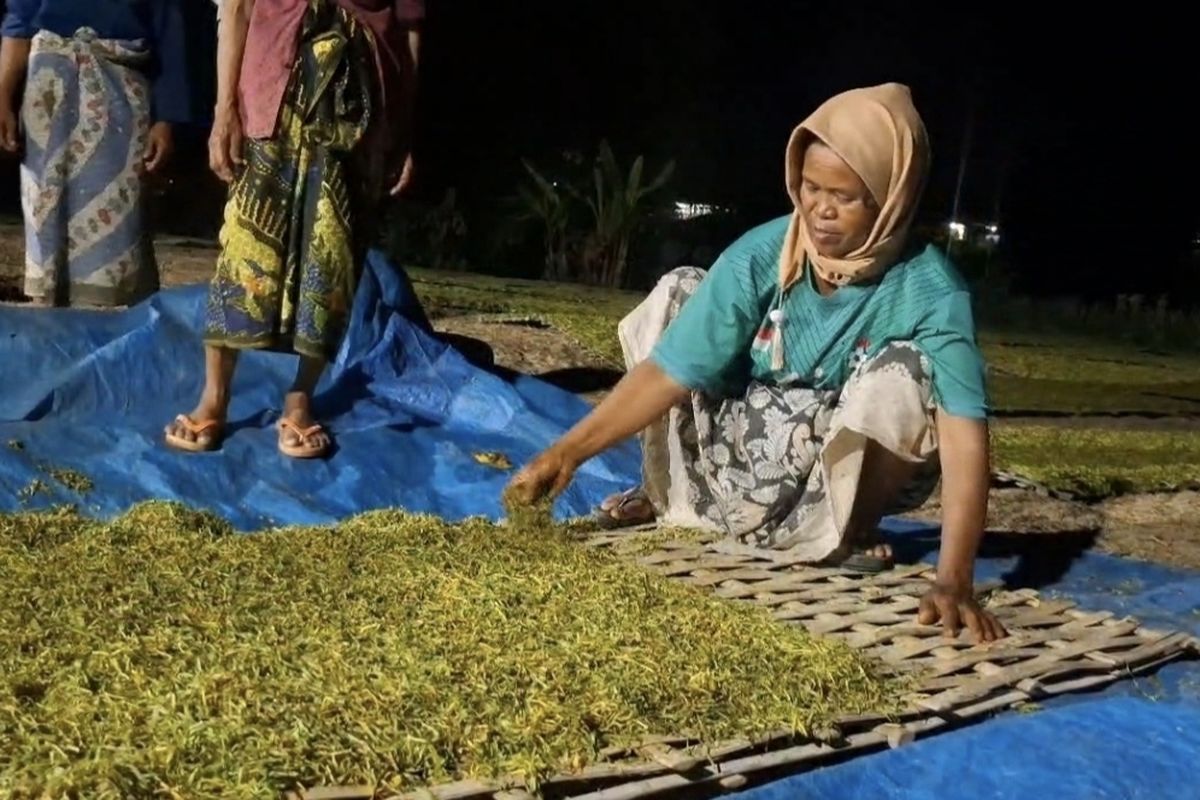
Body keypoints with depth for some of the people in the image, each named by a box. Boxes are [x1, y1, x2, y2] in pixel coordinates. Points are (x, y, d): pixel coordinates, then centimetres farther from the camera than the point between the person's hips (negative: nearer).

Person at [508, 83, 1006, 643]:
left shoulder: (930, 291, -25)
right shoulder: (761, 257, -18)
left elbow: (964, 429, -35)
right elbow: (668, 371, -18)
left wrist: (953, 581, -45)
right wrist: (566, 453, -25)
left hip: (844, 479, -3)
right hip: (749, 454, 3)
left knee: (903, 371, -33)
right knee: (679, 292, -11)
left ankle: (848, 533, -8)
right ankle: (664, 495, 4)